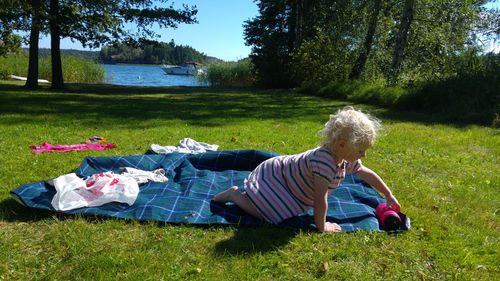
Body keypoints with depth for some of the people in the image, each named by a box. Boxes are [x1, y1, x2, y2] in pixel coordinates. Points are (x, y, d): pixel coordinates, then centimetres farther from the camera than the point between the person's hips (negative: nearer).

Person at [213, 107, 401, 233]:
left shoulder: (347, 160, -7)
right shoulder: (325, 160, -38)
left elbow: (368, 174, 11)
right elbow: (320, 199, -33)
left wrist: (389, 196, 16)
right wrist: (322, 227, -20)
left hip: (287, 171, 10)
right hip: (274, 175, -10)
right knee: (268, 213, -22)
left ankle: (251, 190, 34)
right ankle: (235, 195, -1)